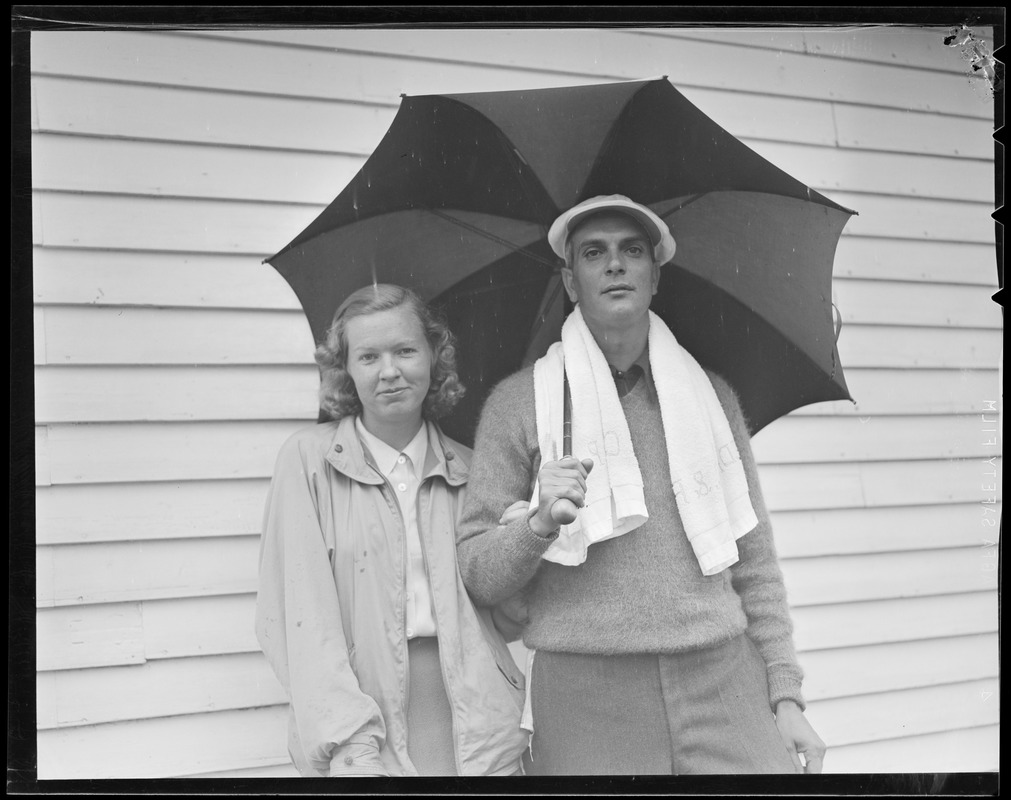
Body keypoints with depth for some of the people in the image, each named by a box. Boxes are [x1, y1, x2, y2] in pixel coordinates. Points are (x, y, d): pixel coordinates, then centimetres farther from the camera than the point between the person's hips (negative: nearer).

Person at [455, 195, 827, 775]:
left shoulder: (712, 396, 10)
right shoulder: (517, 403, 3)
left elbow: (755, 562, 12)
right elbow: (477, 576, 0)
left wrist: (786, 694, 6)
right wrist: (541, 524, -18)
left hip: (724, 684, 2)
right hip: (584, 700, -2)